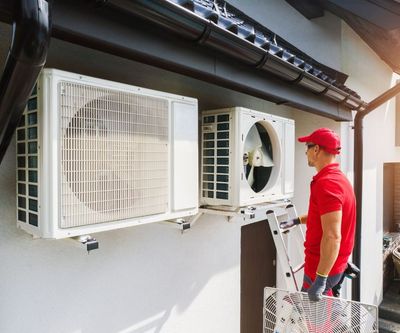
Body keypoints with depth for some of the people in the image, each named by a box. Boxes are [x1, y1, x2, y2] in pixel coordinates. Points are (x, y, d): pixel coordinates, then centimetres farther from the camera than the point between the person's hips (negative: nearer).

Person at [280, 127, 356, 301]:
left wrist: (320, 279, -28)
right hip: (336, 264, 10)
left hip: (324, 266, -9)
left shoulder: (326, 184, -26)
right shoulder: (338, 177, 8)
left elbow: (332, 237, -31)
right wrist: (297, 220, 25)